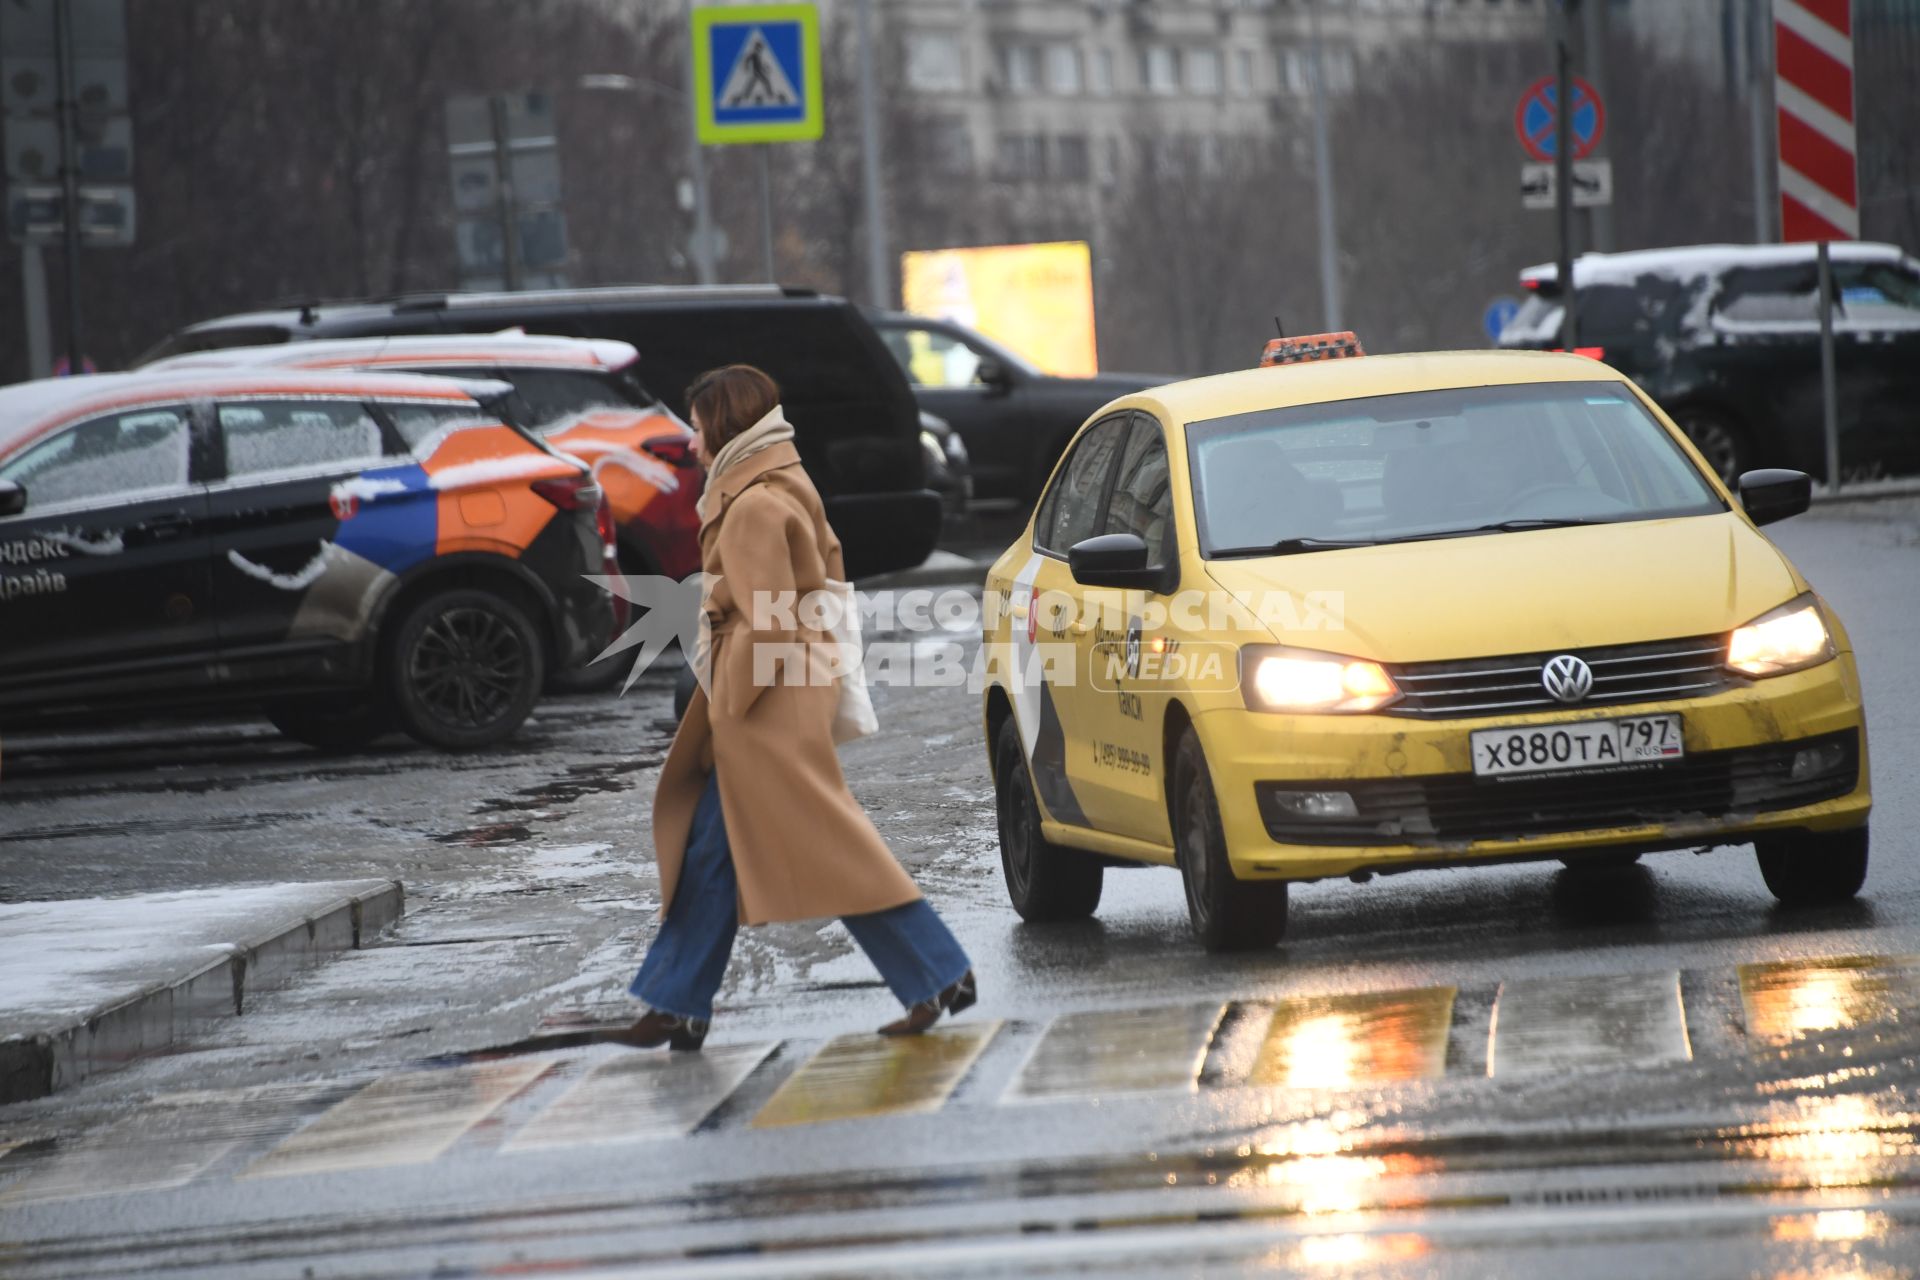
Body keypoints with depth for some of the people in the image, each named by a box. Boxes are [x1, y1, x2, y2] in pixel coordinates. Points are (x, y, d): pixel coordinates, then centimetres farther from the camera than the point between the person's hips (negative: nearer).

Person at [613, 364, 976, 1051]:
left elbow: (767, 624, -20)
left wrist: (728, 706, -12)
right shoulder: (789, 487, 14)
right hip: (792, 691, 10)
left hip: (771, 709, -10)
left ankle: (939, 976, -4)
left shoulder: (754, 506, -16)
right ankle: (677, 1008, 14)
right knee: (710, 850, 11)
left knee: (828, 846, -7)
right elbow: (827, 579, 20)